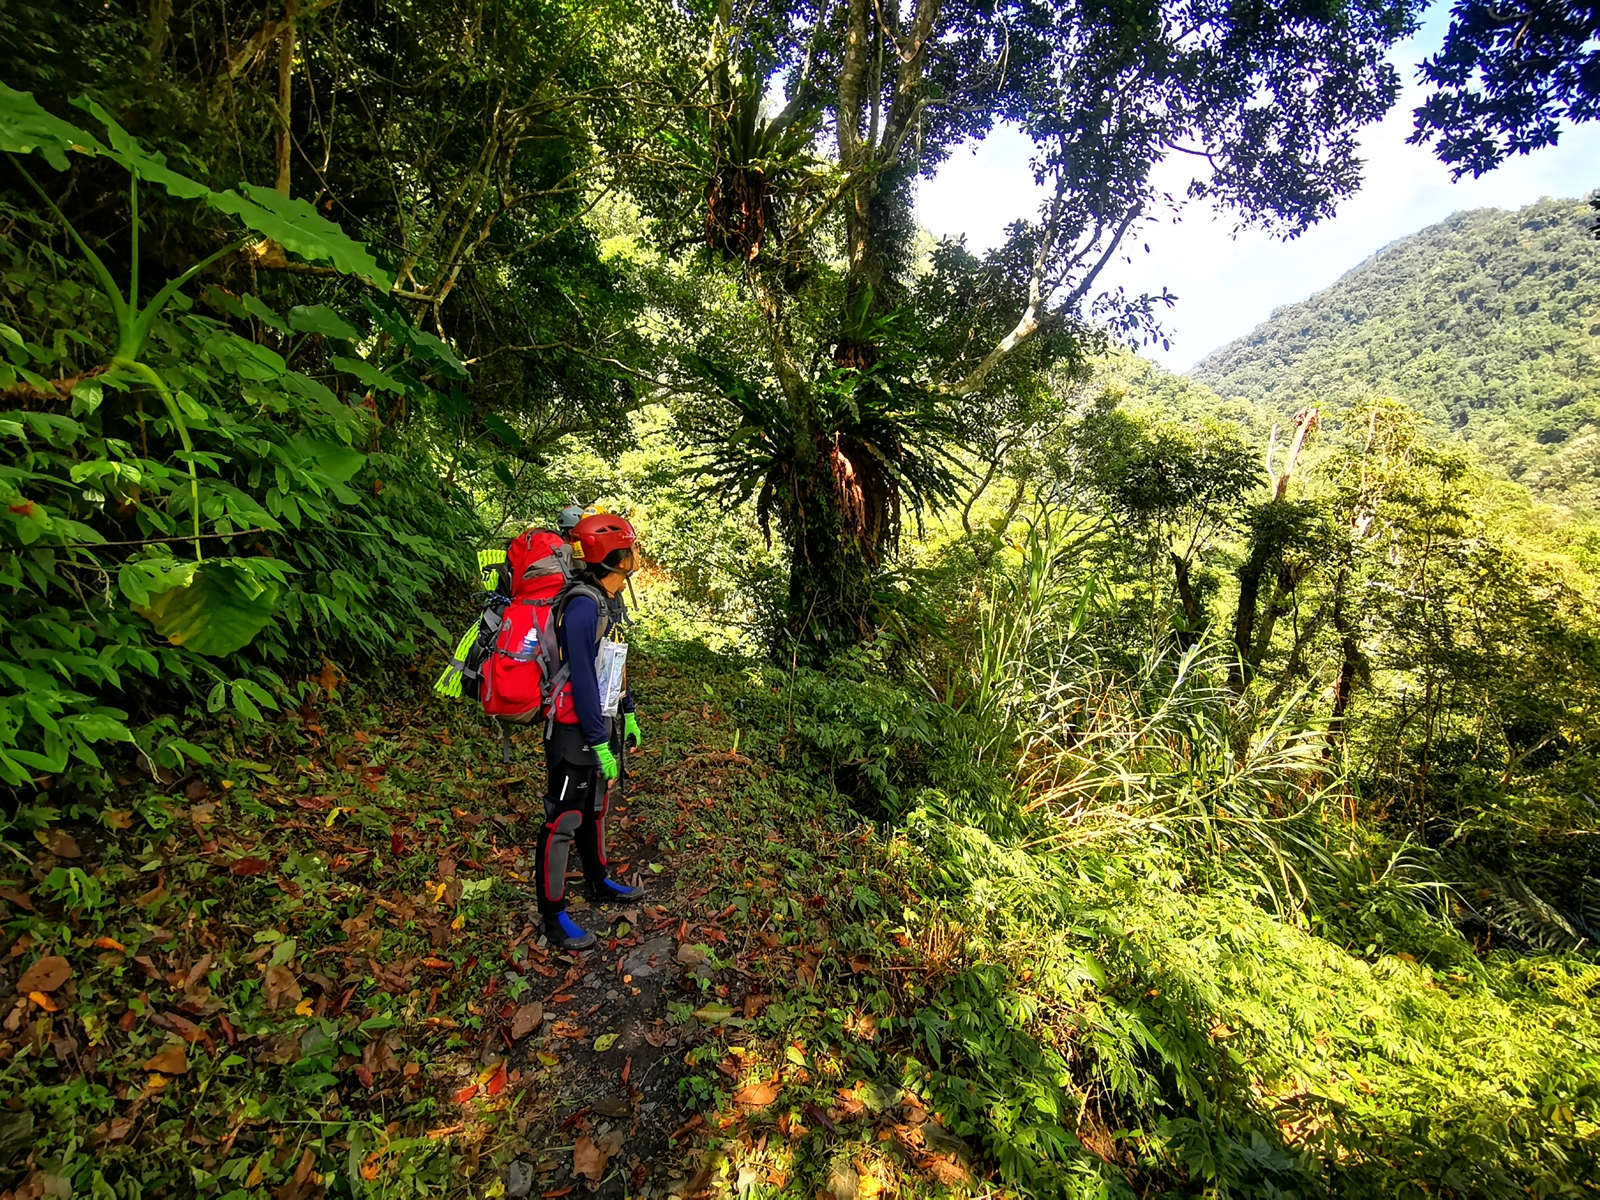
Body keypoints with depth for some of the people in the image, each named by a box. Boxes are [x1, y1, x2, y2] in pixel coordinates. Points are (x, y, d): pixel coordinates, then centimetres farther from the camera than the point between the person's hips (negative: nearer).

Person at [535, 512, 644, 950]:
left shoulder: (607, 602, 8)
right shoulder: (583, 606, -23)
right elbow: (582, 680, -24)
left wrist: (628, 714, 19)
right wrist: (600, 744, -22)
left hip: (602, 723, 10)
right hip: (575, 731, -10)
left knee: (595, 810, 22)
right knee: (564, 820, 2)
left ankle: (599, 883, 39)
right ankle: (553, 916, 14)